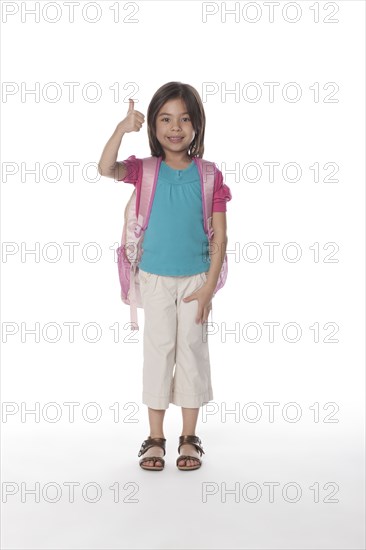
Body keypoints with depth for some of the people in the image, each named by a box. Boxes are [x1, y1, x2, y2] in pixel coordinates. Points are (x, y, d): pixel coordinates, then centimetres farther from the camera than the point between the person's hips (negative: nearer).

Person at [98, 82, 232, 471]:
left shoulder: (209, 175, -4)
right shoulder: (145, 169, -2)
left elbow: (220, 236, -5)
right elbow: (106, 169, -22)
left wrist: (209, 287, -9)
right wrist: (122, 129, -32)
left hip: (195, 277, 0)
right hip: (155, 277, 0)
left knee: (192, 348, 6)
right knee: (158, 349, 6)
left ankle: (189, 438, 19)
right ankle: (155, 438, 17)